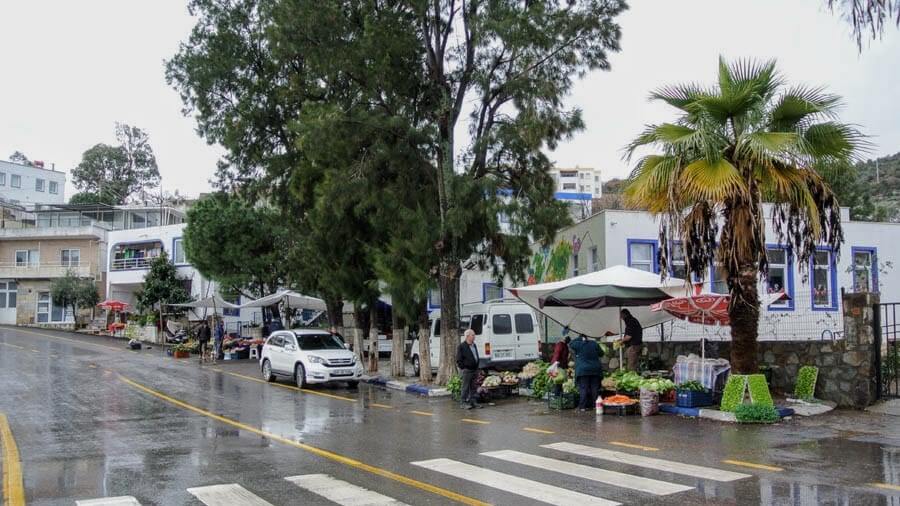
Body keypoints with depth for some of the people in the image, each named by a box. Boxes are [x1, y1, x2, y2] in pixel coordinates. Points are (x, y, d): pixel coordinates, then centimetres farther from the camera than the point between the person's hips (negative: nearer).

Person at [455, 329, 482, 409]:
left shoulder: (474, 345, 15)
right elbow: (459, 360, -10)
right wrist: (463, 368, -14)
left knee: (473, 387, 10)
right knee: (465, 388, -3)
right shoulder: (461, 346, -9)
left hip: (474, 370, 7)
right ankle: (464, 403, 1)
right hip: (466, 370, -7)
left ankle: (473, 402, 15)